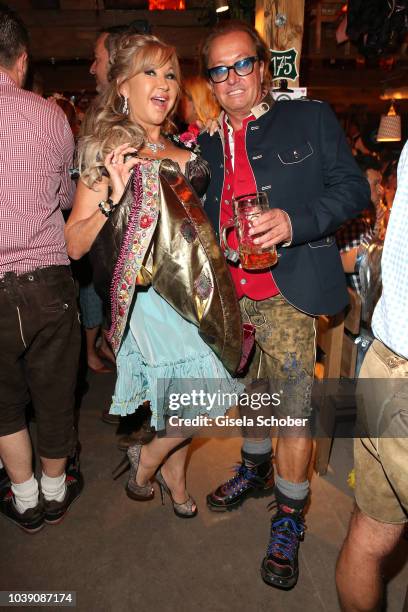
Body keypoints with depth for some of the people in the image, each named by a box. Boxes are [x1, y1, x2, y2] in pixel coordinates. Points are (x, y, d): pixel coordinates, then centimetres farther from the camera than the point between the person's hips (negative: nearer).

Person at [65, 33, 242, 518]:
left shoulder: (174, 146, 10)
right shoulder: (109, 148, -9)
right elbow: (75, 246, -12)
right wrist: (113, 198, -27)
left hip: (192, 285, 7)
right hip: (153, 290, -6)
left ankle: (174, 477, 38)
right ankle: (146, 459, 22)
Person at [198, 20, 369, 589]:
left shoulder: (310, 118, 0)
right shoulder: (208, 145, 12)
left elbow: (353, 187, -4)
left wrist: (295, 221, -21)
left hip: (286, 293, -5)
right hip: (229, 297, 5)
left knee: (293, 403, 0)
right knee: (249, 391, 21)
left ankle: (289, 519, 20)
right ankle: (255, 469, 46)